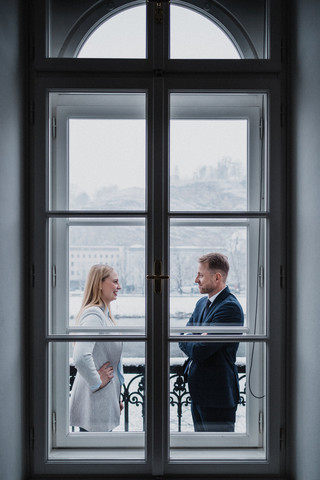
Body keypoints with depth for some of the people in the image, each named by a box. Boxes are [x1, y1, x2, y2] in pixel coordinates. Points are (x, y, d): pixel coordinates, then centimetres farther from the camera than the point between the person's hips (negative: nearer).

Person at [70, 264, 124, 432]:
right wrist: (96, 382, -18)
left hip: (106, 401, 10)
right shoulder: (93, 315, -18)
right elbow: (81, 357, -33)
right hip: (95, 403, -10)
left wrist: (116, 398, 20)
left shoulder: (104, 314, 14)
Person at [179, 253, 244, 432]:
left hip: (217, 396, -9)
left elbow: (200, 351, -24)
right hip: (198, 391, 9)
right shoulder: (202, 303, 11)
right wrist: (194, 343, -10)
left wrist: (186, 342, -4)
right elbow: (182, 338, 11)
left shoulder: (230, 307, -20)